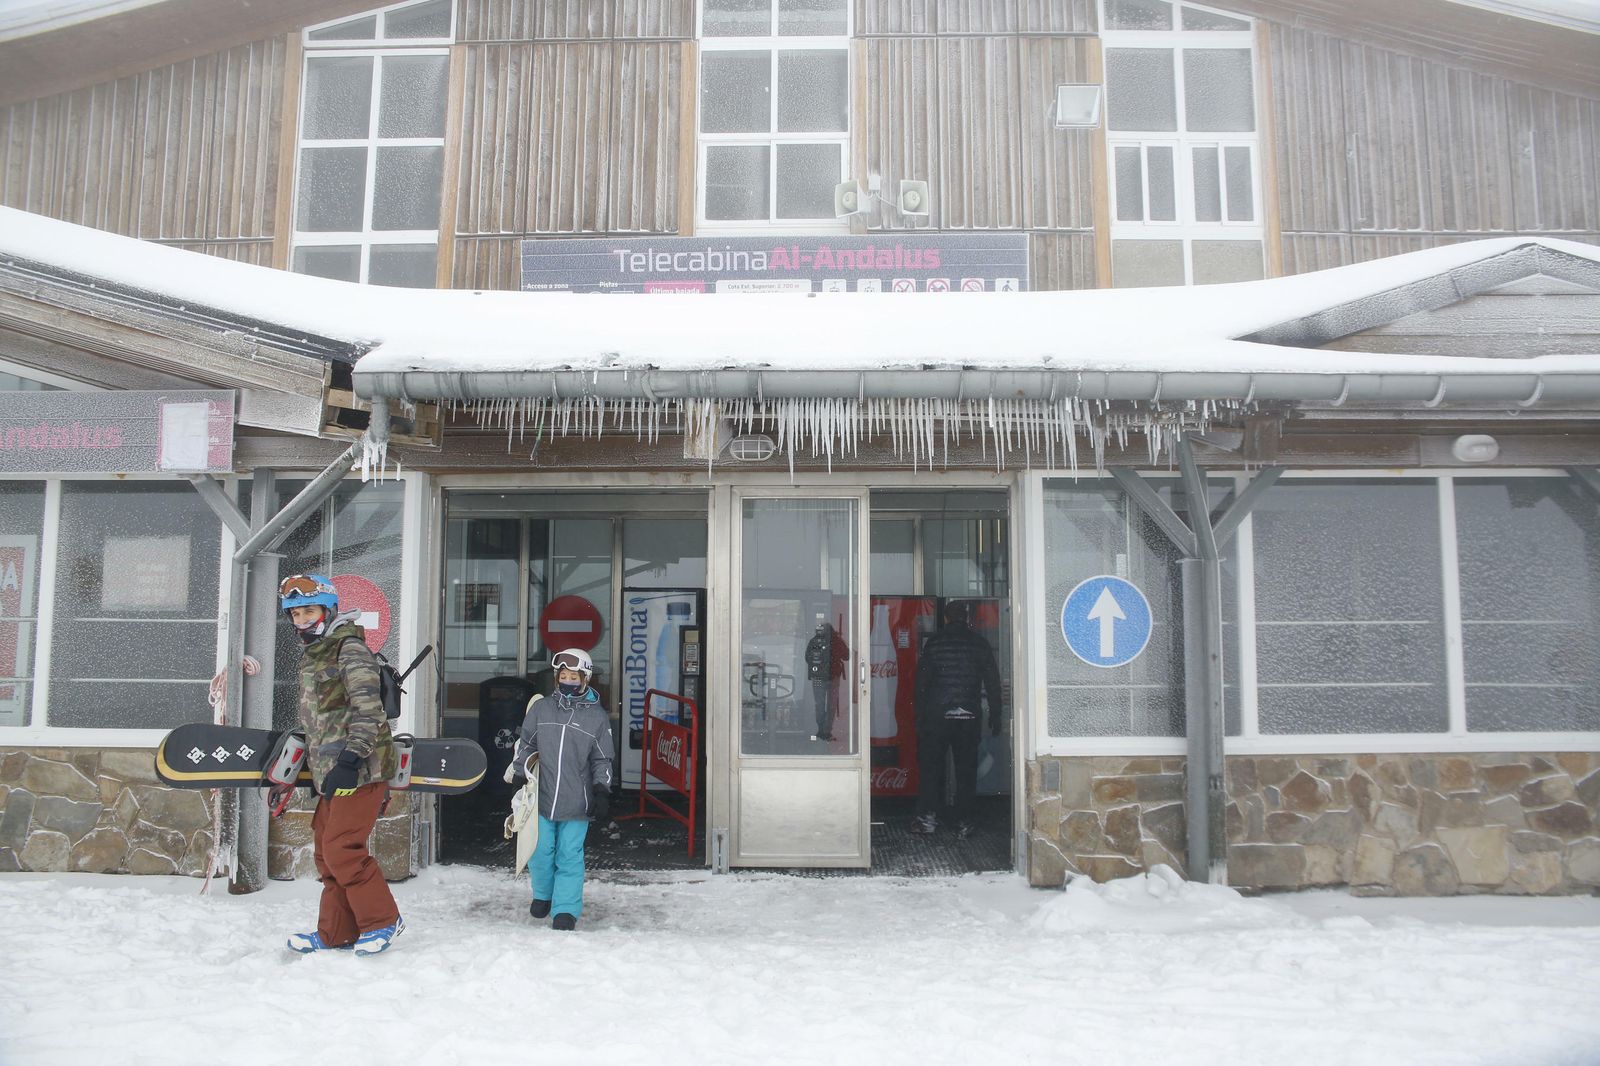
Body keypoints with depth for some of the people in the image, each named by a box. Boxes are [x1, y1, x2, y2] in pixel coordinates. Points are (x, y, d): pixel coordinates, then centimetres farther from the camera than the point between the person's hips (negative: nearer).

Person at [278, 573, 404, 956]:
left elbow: (367, 708, -19)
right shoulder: (311, 658, 20)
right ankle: (335, 932, 22)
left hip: (360, 767, -10)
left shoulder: (350, 648, -9)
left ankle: (382, 921, 1)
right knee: (325, 849, 12)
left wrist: (350, 758, -26)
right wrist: (315, 766, 26)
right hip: (330, 770, 10)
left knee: (342, 848, -13)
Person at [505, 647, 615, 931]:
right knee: (541, 851, 9)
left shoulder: (597, 716, 2)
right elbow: (525, 744, 15)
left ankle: (566, 910, 7)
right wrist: (517, 775, 6)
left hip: (576, 801, -2)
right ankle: (543, 895, 32)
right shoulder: (541, 707, 5)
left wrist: (602, 791, -2)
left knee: (569, 855, 0)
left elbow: (602, 760, 7)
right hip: (542, 796, 2)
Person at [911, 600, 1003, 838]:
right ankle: (963, 822, 8)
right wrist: (995, 715, 10)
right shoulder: (980, 643, 3)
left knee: (930, 765, 7)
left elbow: (922, 683, 1)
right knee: (966, 769, 7)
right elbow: (992, 682, 4)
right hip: (968, 715, 1)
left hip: (937, 714, -1)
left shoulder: (933, 643, 1)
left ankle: (928, 816, 4)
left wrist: (920, 717, 7)